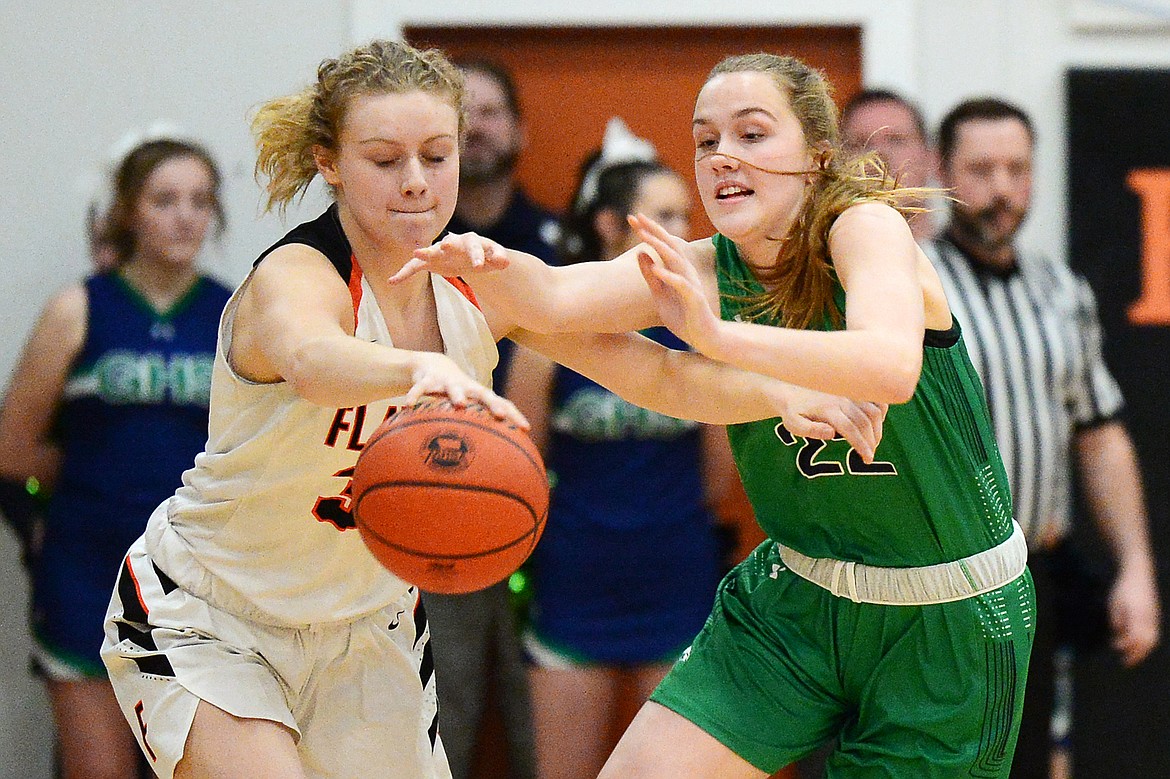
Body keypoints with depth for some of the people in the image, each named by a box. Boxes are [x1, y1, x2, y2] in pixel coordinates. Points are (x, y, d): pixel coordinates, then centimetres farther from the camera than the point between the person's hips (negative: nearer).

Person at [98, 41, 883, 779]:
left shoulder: (484, 286, -7)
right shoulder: (295, 276, -26)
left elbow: (650, 369, -9)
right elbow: (309, 361, -51)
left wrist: (781, 394, -28)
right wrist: (422, 369, -72)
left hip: (369, 632, 6)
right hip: (202, 621, -6)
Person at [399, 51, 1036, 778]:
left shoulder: (867, 225, -18)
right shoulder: (702, 268, -4)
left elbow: (891, 367, -39)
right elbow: (557, 298, -21)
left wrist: (716, 334, -51)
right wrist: (485, 263, -44)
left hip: (950, 618, -4)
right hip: (796, 600, 5)